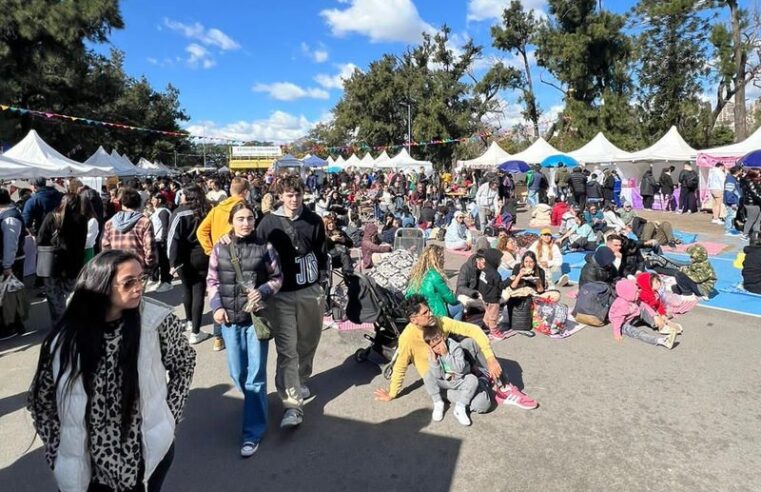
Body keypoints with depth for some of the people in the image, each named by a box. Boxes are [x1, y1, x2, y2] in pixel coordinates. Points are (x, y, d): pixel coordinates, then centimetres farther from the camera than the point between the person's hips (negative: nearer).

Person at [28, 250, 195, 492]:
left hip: (150, 456, 0)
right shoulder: (65, 338, -13)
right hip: (90, 467, 1)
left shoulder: (157, 320, -17)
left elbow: (184, 363, 1)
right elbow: (41, 401, 3)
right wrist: (60, 454, 1)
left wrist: (169, 416, -3)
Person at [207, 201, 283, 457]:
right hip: (230, 317, 3)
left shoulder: (264, 247, -5)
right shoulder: (219, 249, 2)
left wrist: (263, 291, -17)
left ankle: (253, 432, 12)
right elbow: (212, 281, 7)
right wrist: (217, 307, -6)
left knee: (256, 373, 0)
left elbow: (277, 277, 1)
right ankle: (255, 404, 43)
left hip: (257, 316, -2)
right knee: (237, 373, 13)